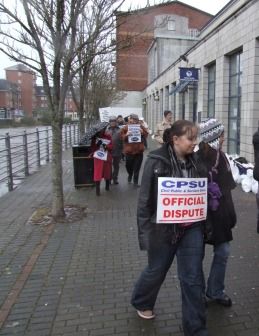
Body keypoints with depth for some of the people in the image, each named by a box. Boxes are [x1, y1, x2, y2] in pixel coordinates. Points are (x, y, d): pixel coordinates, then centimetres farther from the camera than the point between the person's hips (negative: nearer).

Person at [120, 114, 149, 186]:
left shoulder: (141, 127, 2)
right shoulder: (125, 128, -3)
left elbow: (146, 135, 5)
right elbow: (121, 137, -4)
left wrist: (142, 133, -16)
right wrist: (126, 135, -24)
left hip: (139, 150, 1)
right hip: (129, 150, 0)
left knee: (137, 167, 4)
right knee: (128, 166, 13)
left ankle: (135, 181, 15)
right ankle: (130, 175, 45)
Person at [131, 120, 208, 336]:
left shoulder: (195, 160, -1)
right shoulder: (156, 161, -16)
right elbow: (145, 199, -13)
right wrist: (144, 232, -13)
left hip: (192, 228, 4)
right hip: (164, 228, -3)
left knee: (193, 277, 8)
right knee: (156, 271, 18)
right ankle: (142, 302, 49)